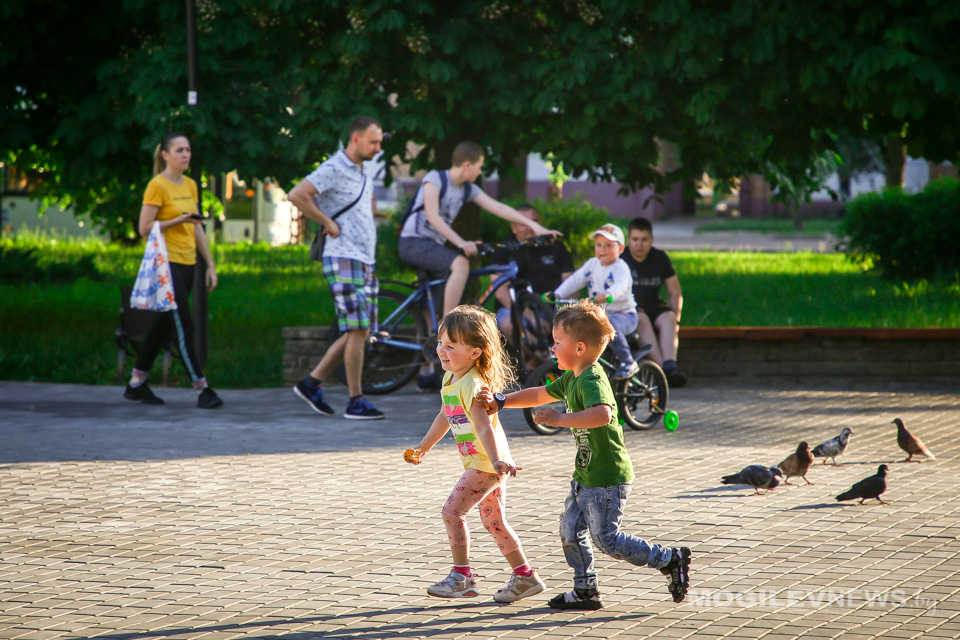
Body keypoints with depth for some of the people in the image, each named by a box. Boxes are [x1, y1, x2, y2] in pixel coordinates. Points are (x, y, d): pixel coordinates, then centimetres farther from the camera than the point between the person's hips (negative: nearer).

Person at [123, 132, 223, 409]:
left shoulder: (190, 185, 14)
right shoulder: (157, 186, -9)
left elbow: (197, 228, 17)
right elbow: (144, 228, -12)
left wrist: (210, 264, 14)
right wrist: (178, 220, -18)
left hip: (187, 264, 8)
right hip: (166, 263, -8)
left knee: (163, 325, 12)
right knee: (184, 326, -10)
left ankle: (136, 384, 21)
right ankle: (201, 389, -9)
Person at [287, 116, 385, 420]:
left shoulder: (362, 172, 17)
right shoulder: (334, 169, -11)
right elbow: (296, 195, -23)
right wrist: (327, 222, -17)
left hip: (365, 261, 9)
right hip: (344, 259, -9)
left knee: (360, 332, 7)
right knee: (357, 330, -10)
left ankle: (312, 382, 14)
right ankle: (356, 401, -5)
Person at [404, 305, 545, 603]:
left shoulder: (471, 385, -22)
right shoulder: (451, 378, 8)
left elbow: (483, 426, -33)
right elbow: (445, 416, 23)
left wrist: (496, 460, -43)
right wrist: (423, 447, 28)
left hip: (486, 464, -10)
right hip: (479, 463, 10)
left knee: (452, 511, -10)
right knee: (494, 520, 14)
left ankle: (462, 576, -1)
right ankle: (525, 576, 21)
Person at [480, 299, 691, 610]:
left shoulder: (592, 380, -21)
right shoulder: (572, 378, 11)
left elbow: (603, 414, -41)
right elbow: (539, 395, 26)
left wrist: (561, 419, -38)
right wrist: (500, 402, 21)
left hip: (608, 477, -10)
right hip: (587, 474, 10)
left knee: (607, 540, -7)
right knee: (570, 530, 12)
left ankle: (670, 560, 2)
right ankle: (585, 591, 22)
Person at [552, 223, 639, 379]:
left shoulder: (620, 267, -11)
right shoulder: (592, 264, 9)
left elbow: (621, 285, -32)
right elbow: (575, 280, 4)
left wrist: (608, 295, -54)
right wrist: (557, 294, -13)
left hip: (624, 314, -7)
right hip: (597, 314, 7)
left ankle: (627, 362, -23)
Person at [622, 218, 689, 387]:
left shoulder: (660, 258, 11)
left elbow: (675, 293, 12)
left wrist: (675, 317, -5)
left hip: (653, 307, 3)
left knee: (668, 318, -29)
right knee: (641, 319, -35)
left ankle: (670, 365, -48)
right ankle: (662, 366, -48)